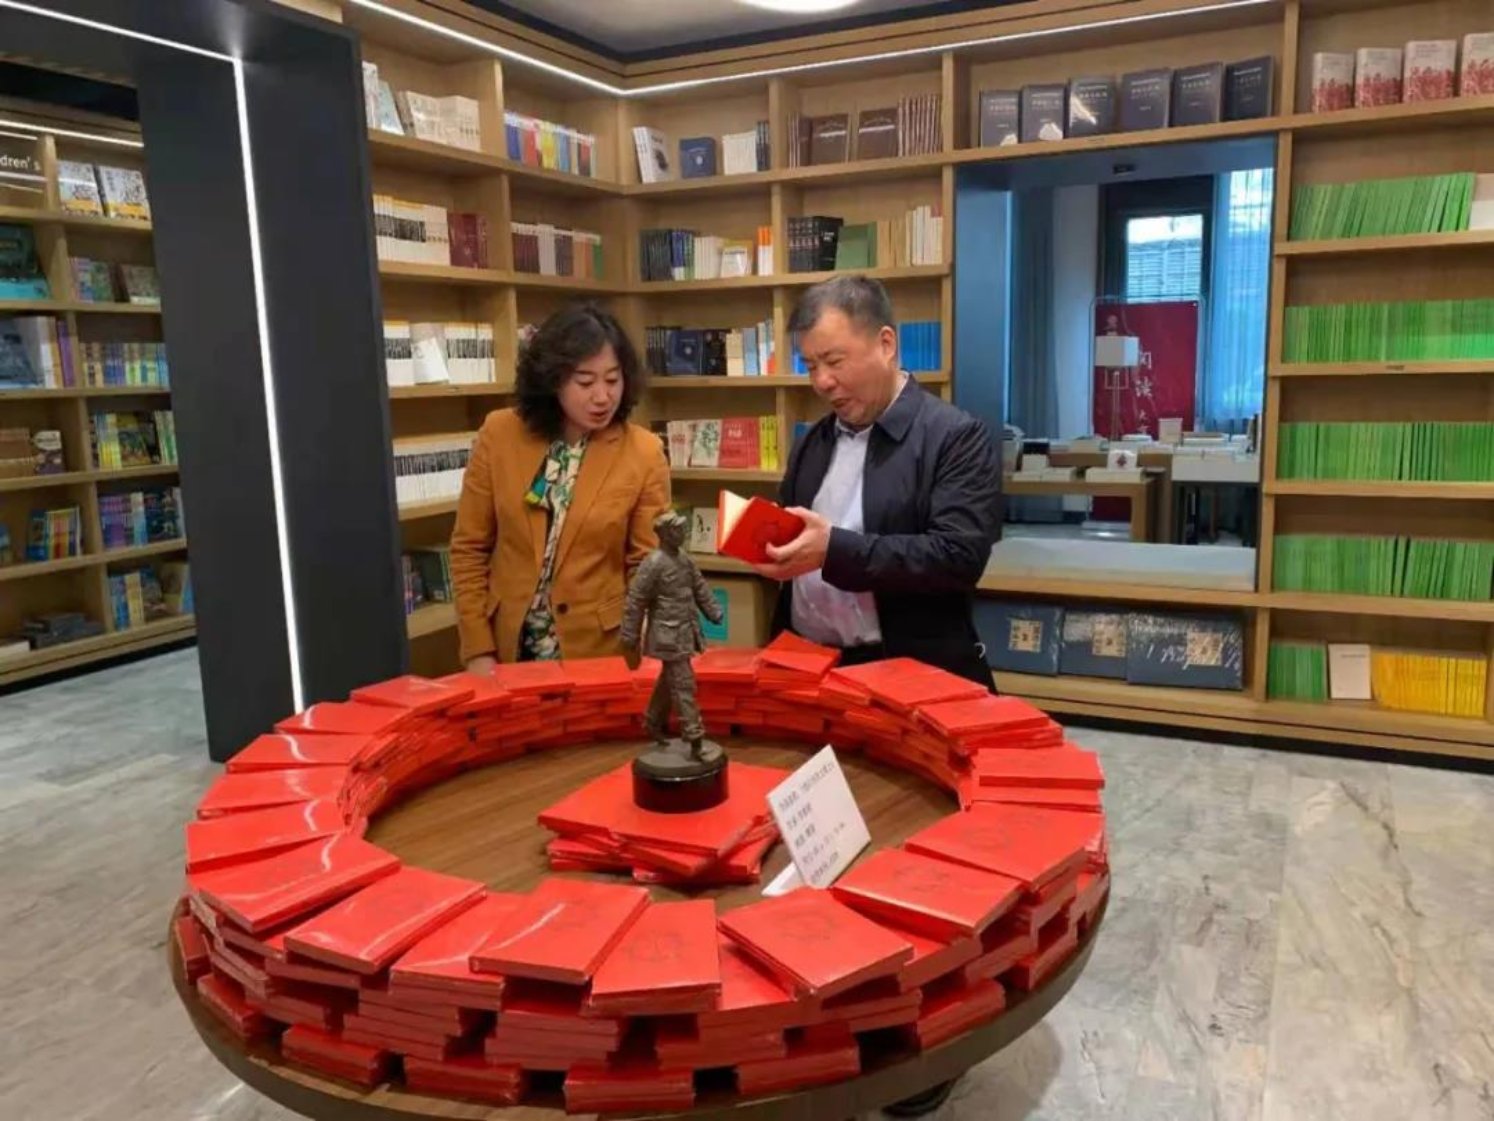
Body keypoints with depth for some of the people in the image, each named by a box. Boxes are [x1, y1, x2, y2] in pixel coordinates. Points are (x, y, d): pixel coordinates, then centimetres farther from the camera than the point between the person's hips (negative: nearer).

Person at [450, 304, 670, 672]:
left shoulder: (643, 453, -10)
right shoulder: (499, 434, -6)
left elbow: (650, 566, -7)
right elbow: (469, 548, 0)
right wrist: (477, 649, -6)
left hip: (601, 652, -1)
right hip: (505, 648, 2)